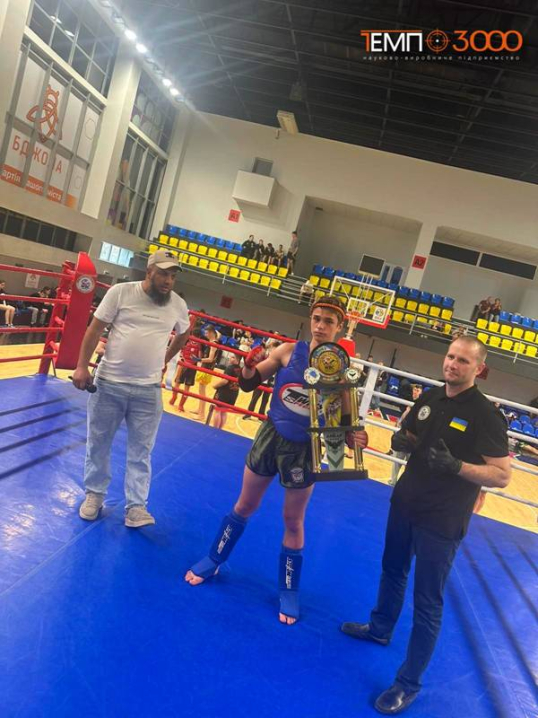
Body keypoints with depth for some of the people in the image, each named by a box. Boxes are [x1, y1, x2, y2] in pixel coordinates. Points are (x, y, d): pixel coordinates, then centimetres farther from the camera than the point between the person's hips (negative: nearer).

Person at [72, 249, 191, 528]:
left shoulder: (178, 305, 1)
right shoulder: (121, 292, -6)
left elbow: (183, 334, 22)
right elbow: (95, 329, -4)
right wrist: (82, 366, -9)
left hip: (148, 390, 1)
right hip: (109, 382, -1)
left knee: (140, 451, 5)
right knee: (98, 443, 12)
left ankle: (136, 506, 13)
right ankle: (94, 494, 30)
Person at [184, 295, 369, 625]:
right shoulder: (288, 351, -11)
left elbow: (343, 419, -5)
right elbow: (248, 384, -4)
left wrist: (352, 435, -26)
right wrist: (249, 364, -24)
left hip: (304, 450, -1)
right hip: (271, 437, 2)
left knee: (293, 521, 13)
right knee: (244, 506, 18)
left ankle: (289, 590, 34)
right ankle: (213, 561, 40)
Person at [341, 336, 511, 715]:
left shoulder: (487, 414, -18)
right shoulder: (430, 397, 1)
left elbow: (502, 475, -19)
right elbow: (407, 437, 14)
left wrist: (456, 466, -33)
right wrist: (401, 441, -10)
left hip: (442, 522, -7)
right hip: (405, 504, 7)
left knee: (428, 602, 5)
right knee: (393, 570, 25)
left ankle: (409, 683, 21)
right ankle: (380, 628, 50)